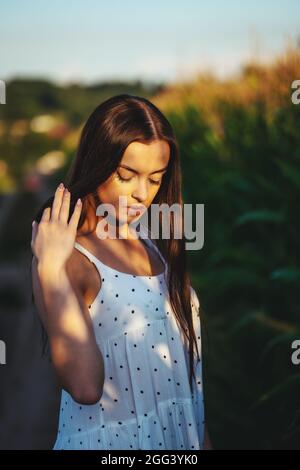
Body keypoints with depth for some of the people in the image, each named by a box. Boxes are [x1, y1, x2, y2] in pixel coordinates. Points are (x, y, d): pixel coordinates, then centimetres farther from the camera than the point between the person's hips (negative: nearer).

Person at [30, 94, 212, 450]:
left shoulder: (154, 245, 2)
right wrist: (50, 270, -31)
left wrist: (203, 438, 8)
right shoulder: (69, 258, -18)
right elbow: (85, 386, -29)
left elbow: (186, 356, 8)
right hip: (108, 440, -6)